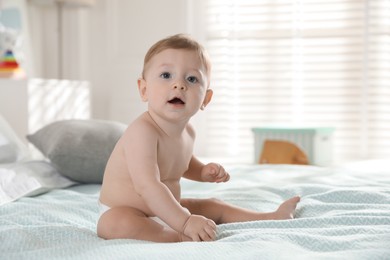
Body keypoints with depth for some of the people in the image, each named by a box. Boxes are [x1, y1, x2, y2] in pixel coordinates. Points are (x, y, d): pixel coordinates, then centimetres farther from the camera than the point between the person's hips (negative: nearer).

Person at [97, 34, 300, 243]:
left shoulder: (188, 132, 0)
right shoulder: (143, 131, -29)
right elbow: (147, 185, -39)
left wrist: (202, 172, 4)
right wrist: (184, 222, -41)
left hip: (165, 211, 8)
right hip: (123, 214, -8)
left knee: (214, 206, 14)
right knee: (114, 223, -40)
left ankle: (269, 217, 28)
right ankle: (179, 238, -33)